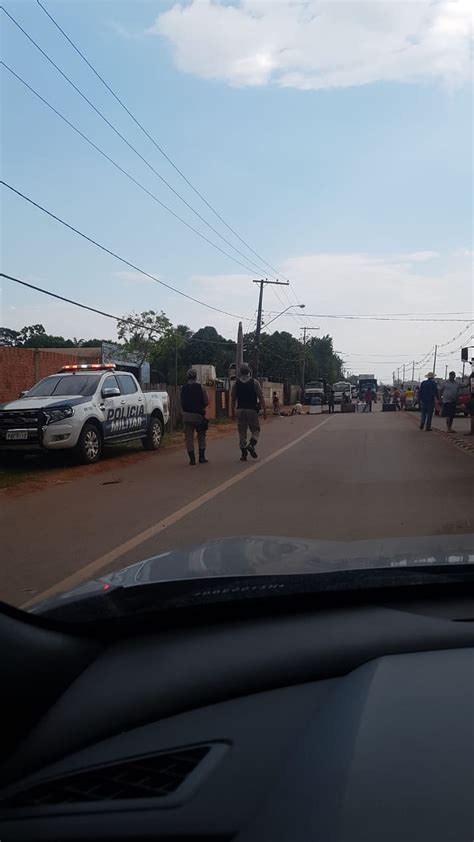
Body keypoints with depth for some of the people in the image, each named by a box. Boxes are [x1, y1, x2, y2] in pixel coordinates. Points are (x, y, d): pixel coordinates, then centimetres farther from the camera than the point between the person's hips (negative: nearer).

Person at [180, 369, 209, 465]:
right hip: (199, 415, -1)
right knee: (201, 436, 12)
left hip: (187, 415, 1)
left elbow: (181, 403, 0)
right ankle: (201, 457, 11)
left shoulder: (183, 388, 0)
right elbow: (206, 402, -5)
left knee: (189, 437, 6)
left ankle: (192, 459, 5)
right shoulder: (200, 387, -6)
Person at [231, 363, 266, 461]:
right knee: (255, 430, 10)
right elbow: (261, 398, -7)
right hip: (252, 410, -2)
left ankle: (243, 454, 8)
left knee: (242, 432, 8)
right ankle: (251, 445, -14)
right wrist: (264, 410, -2)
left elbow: (233, 399, 6)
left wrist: (232, 412, 13)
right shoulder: (254, 382, -4)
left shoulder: (236, 383, 3)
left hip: (240, 410, 2)